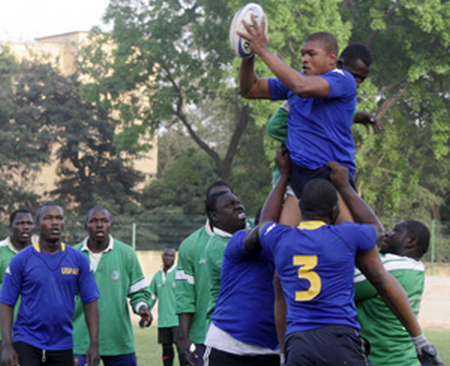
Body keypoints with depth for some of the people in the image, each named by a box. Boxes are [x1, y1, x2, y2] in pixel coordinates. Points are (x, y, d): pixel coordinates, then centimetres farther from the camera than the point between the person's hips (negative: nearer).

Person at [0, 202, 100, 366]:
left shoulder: (78, 259, 4)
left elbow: (90, 303, 5)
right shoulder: (21, 260, -2)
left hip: (63, 347, 2)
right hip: (26, 344, -2)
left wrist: (94, 345, -2)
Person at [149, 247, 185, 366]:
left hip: (177, 320, -5)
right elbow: (151, 296, 21)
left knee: (180, 346, -11)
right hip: (163, 320, 5)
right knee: (166, 348, 10)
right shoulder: (157, 275, 15)